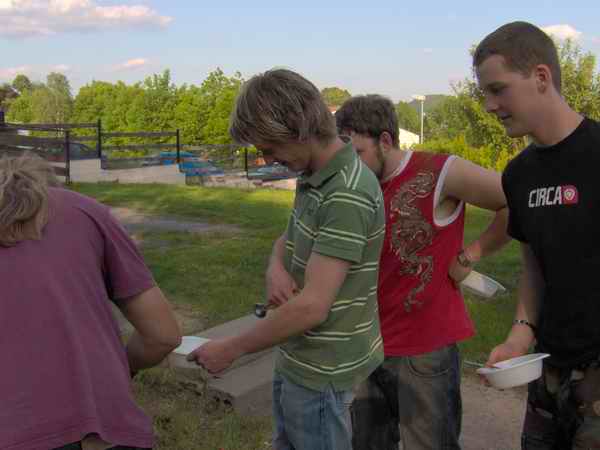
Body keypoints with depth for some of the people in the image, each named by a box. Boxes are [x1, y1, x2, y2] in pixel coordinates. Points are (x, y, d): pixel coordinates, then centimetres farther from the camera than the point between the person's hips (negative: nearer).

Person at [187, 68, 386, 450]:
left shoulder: (348, 196, -28)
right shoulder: (312, 177, 2)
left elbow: (312, 306, -30)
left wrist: (231, 349, -19)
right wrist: (276, 267, -9)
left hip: (320, 369, -8)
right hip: (297, 356, 9)